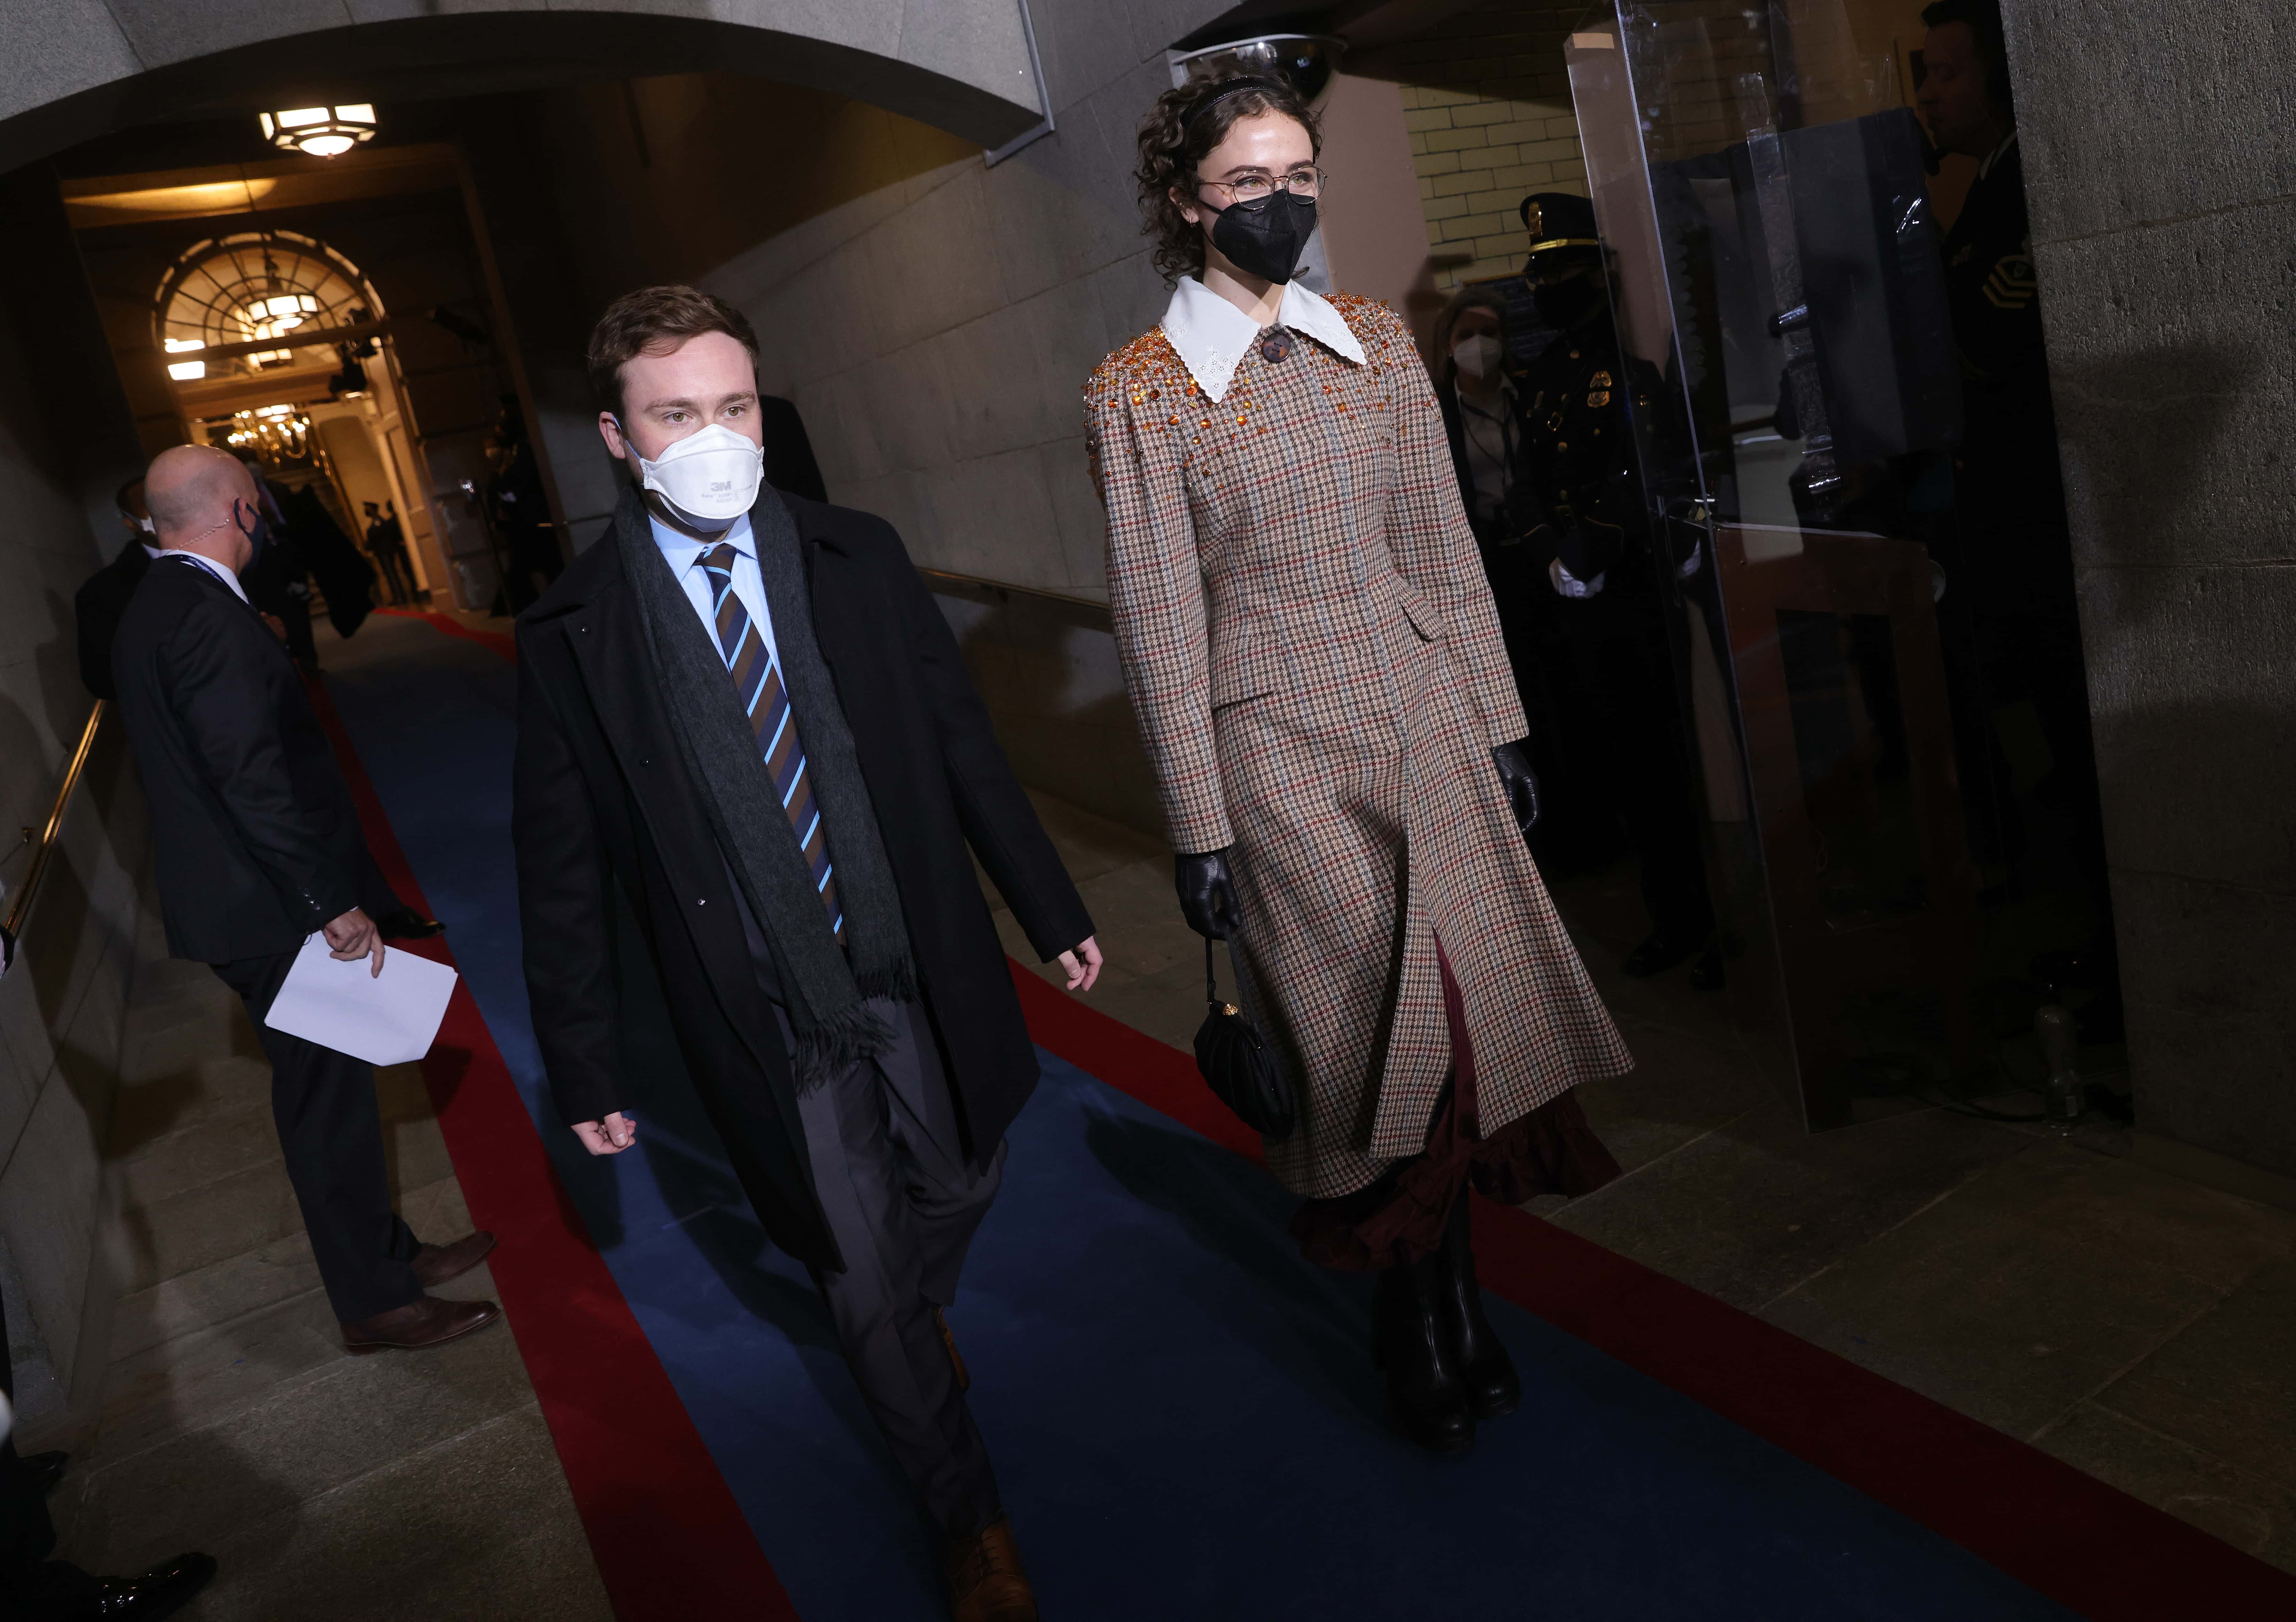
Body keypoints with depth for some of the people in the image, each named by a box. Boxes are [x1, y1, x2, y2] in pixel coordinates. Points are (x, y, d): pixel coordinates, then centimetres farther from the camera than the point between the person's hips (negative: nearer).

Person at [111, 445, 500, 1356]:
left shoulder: (148, 612, 12)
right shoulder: (209, 615, -21)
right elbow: (253, 777, -26)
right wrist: (332, 903, -21)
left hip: (233, 901, 10)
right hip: (268, 909, -10)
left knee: (322, 1090, 19)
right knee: (327, 1099, 1)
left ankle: (385, 1251, 33)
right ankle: (376, 1303, 14)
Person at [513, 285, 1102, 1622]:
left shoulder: (862, 559, -3)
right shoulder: (573, 635, -9)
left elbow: (964, 744, 2)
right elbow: (564, 870, -4)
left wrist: (1054, 910, 4)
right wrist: (589, 1064, -1)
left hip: (925, 974, 3)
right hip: (772, 1026, -2)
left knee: (960, 1186, 23)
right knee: (861, 1278, 11)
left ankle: (921, 1311, 60)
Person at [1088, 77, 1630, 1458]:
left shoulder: (1377, 340, 7)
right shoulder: (1140, 392, -6)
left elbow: (1445, 550, 10)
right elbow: (1161, 622, -7)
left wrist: (1502, 724, 8)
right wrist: (1201, 830, -8)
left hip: (1426, 719, 4)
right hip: (1282, 747, -4)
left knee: (1470, 1020, 8)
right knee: (1388, 1035, 4)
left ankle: (1446, 1315, 30)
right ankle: (1429, 1328, 28)